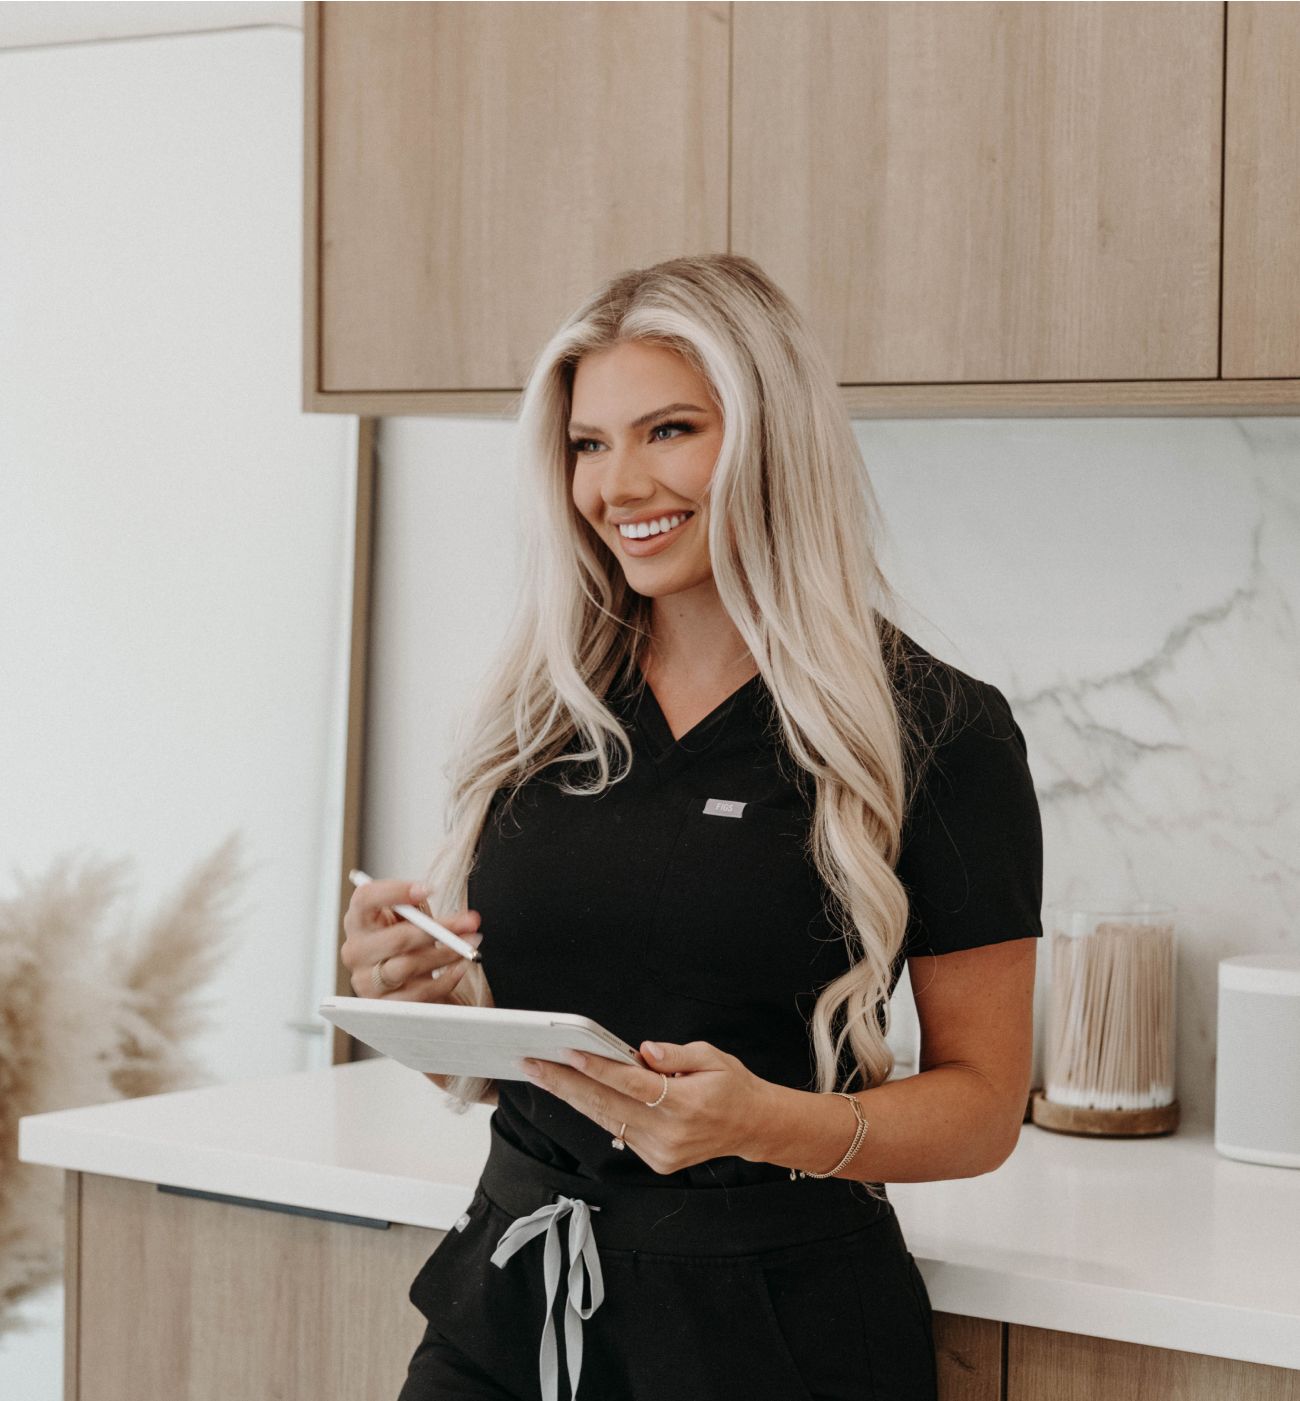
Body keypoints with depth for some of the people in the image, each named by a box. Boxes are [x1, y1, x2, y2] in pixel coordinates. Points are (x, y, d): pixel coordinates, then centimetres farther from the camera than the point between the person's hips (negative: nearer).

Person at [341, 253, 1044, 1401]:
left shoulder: (935, 732, -7)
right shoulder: (537, 718, 6)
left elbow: (983, 1103, -6)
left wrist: (766, 1122, -22)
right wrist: (413, 991, -8)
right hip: (507, 1304, 4)